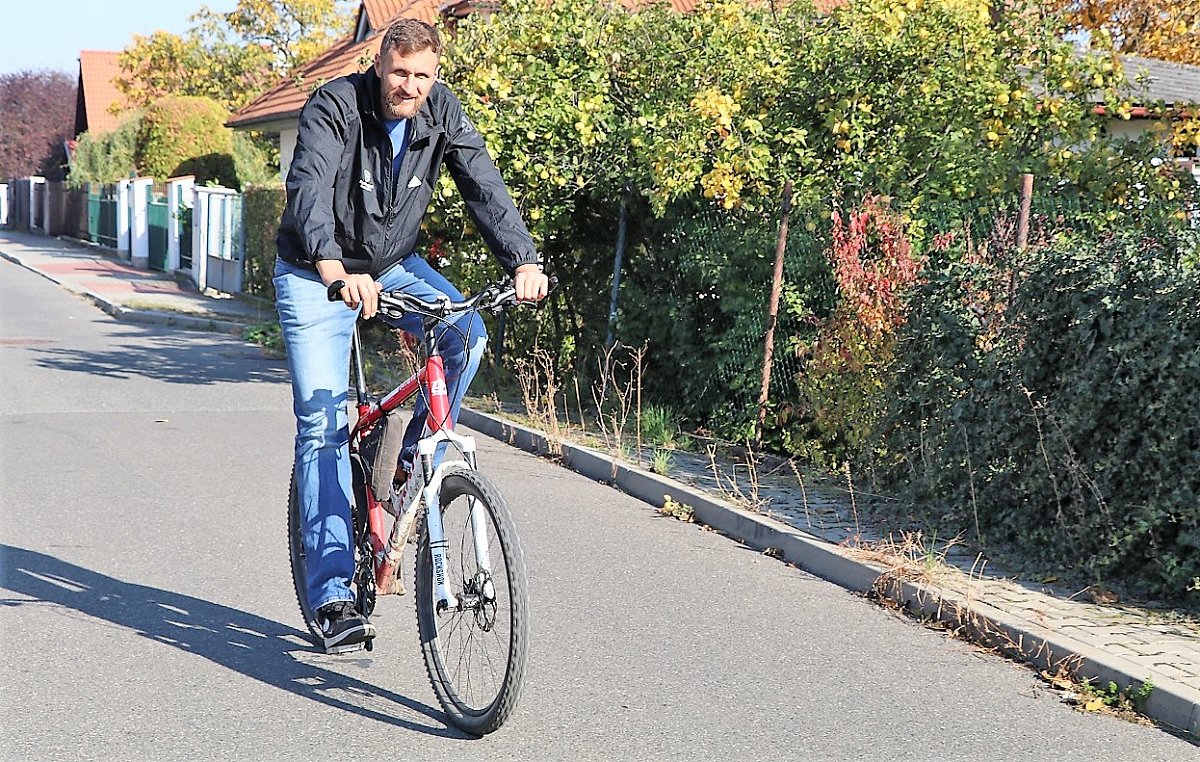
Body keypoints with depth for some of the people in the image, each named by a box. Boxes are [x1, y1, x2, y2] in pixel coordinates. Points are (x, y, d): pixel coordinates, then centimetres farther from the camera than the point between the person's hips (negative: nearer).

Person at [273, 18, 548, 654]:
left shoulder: (442, 113, -10)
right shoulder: (334, 106, -23)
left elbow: (484, 186, -18)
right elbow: (309, 189, -38)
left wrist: (523, 261, -35)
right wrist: (335, 270, -56)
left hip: (394, 266, 4)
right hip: (317, 275, -4)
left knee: (466, 334, -25)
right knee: (323, 425, -11)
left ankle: (413, 456, 0)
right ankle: (333, 594, -9)